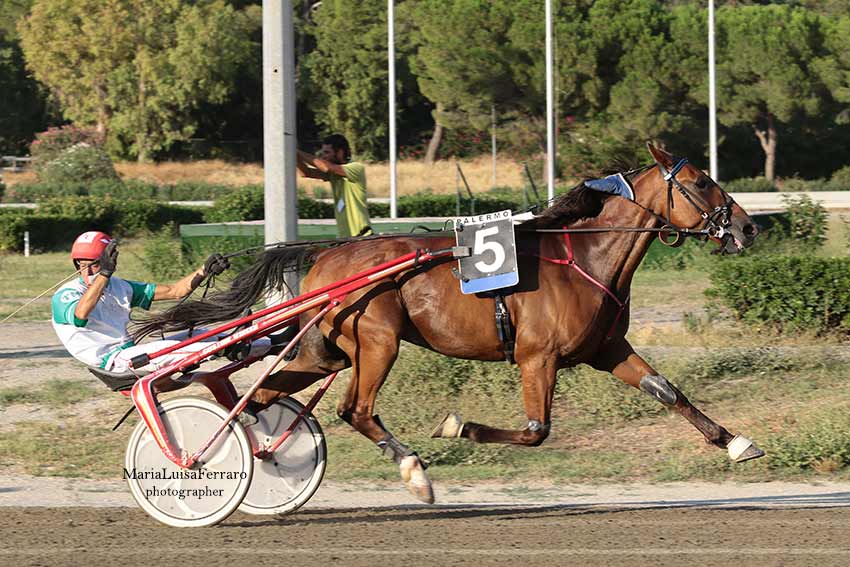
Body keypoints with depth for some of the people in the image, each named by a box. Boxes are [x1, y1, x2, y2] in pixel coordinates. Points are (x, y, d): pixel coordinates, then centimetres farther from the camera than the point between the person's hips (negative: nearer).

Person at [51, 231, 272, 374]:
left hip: (129, 351, 8)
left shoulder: (119, 287, 15)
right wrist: (104, 274, -40)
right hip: (110, 360, -7)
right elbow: (80, 314, -31)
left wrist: (204, 270, -3)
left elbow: (173, 291, 12)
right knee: (162, 349, -31)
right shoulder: (65, 295, -5)